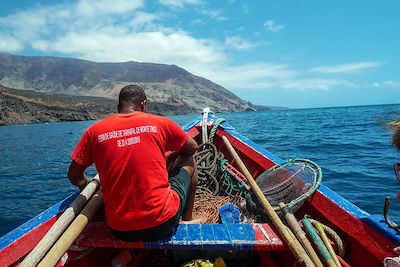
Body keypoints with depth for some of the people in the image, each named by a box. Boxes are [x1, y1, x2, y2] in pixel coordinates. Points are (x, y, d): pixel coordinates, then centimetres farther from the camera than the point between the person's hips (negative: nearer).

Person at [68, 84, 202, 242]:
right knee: (188, 161, 20)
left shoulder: (94, 131, 1)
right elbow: (193, 148, 12)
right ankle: (187, 221, 27)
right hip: (163, 224, -2)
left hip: (120, 231, 3)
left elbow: (74, 176, 8)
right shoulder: (160, 123, -3)